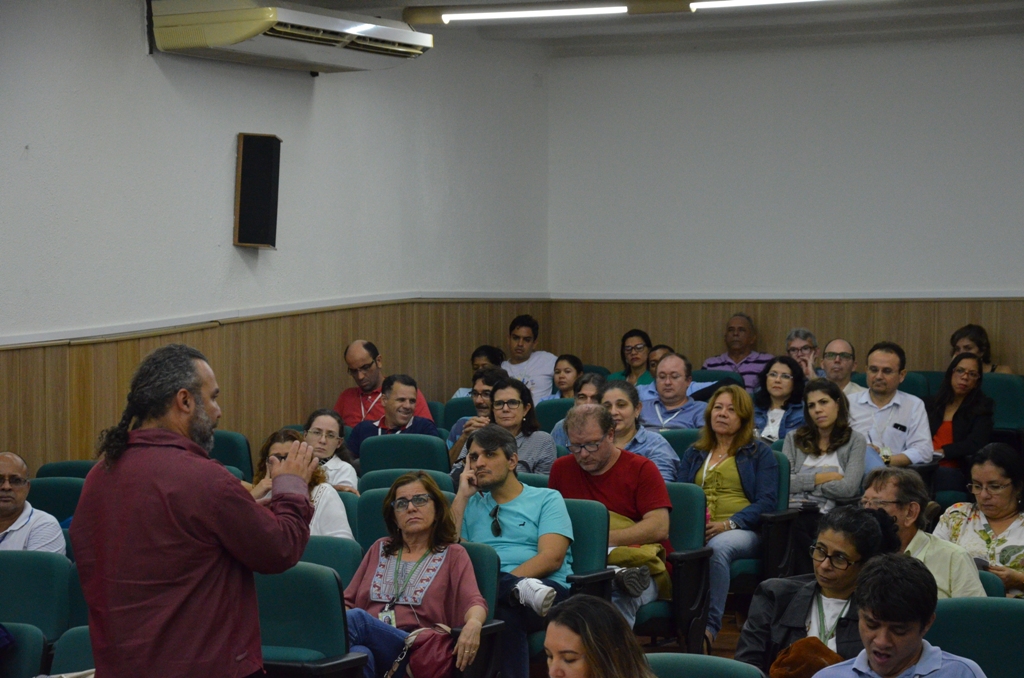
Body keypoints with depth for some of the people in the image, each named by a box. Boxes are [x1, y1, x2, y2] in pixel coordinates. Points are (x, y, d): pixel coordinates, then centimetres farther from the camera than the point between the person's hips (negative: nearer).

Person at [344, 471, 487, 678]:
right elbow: (348, 601, 23)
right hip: (367, 642, 3)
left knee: (357, 618, -35)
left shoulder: (453, 555, 16)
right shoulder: (379, 549, 28)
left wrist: (473, 624, -27)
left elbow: (474, 602, -1)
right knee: (359, 654, -39)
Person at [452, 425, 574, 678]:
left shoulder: (547, 499, 15)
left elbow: (552, 558, -3)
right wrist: (462, 496, 11)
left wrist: (502, 582, -15)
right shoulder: (471, 505, 27)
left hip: (551, 591, -2)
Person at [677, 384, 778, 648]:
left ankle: (709, 626, -43)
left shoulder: (759, 453, 17)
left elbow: (767, 501, 3)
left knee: (717, 547, -41)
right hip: (697, 532, 3)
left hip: (742, 530, -2)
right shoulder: (694, 454, 28)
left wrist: (728, 523, -12)